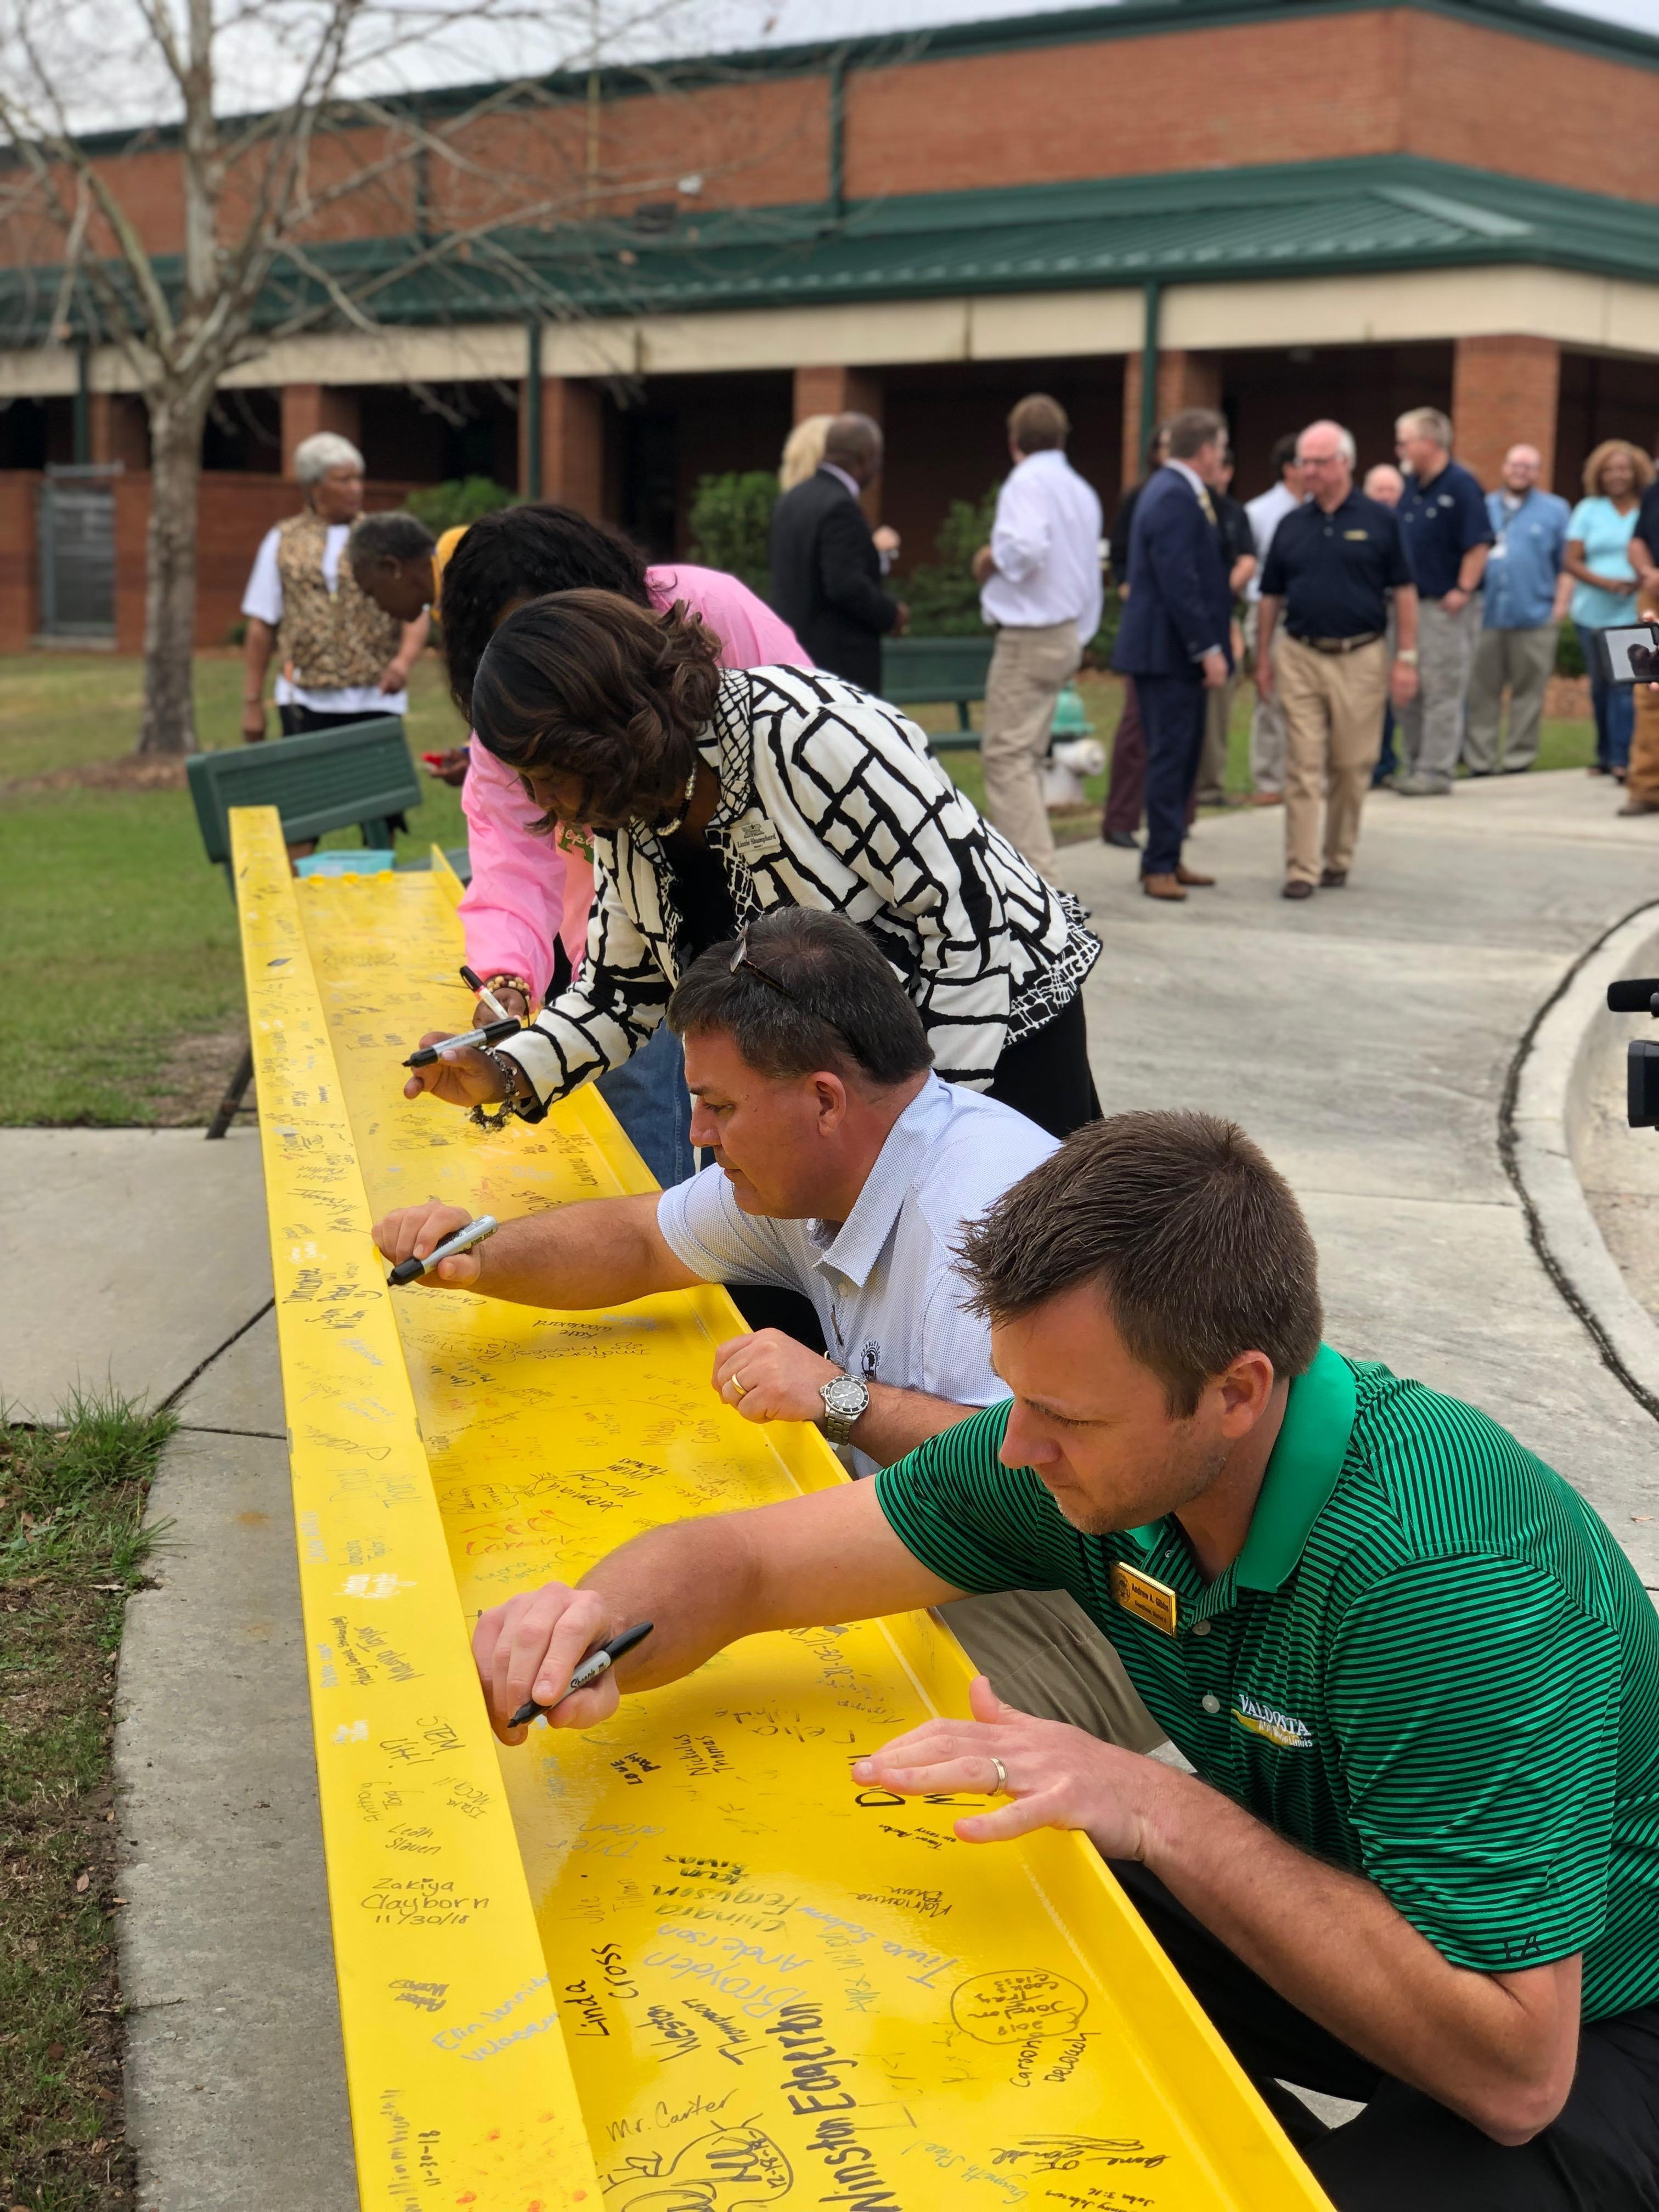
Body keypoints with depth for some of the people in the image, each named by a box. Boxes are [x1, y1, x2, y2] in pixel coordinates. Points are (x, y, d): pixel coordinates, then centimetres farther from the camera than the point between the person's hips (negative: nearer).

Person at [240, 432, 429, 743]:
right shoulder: (283, 542, 9)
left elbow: (416, 614, 1)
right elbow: (261, 628, 8)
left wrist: (404, 660, -20)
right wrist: (252, 704, 4)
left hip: (376, 698, 0)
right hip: (306, 703, 0)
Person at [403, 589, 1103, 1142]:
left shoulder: (811, 733, -29)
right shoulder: (627, 815, -4)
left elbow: (972, 919, -27)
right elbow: (622, 992, 5)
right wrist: (509, 1074, -13)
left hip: (1000, 1031, -7)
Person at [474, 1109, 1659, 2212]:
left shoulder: (1445, 1575, -35)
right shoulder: (1082, 1447, -13)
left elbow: (1513, 2069, -35)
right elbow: (745, 1560, -6)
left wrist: (1162, 1814, -37)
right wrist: (598, 1619, -29)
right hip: (1316, 1903, 7)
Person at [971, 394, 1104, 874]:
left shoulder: (1026, 482, -12)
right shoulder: (1082, 490, 15)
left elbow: (1026, 547, -29)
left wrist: (989, 560, -9)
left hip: (1027, 637, -9)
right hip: (1068, 635, 9)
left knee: (1007, 754, -8)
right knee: (1025, 756, 16)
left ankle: (1034, 873, -14)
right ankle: (1030, 864, 19)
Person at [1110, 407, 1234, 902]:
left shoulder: (1175, 491, 16)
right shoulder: (1174, 499, -17)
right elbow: (1179, 582, -22)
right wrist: (1208, 649, -21)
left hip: (1178, 652, 10)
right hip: (1169, 650, -10)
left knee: (1182, 754, 14)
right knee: (1170, 755, -6)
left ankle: (1166, 858, 20)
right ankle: (1159, 866, -1)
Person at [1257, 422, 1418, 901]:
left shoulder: (1379, 521, 1)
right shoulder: (1291, 526, 8)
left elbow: (1403, 592, 1)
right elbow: (1272, 596, 13)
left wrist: (1406, 658, -4)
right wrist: (1264, 655, 9)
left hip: (1361, 658, -1)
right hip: (1301, 658, 1)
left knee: (1352, 769, 6)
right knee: (1303, 768, -3)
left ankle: (1338, 861, 21)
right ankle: (1301, 870, -3)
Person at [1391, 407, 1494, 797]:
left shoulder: (1461, 486, -12)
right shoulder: (1412, 487, 12)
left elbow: (1478, 544, -15)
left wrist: (1463, 591, -19)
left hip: (1446, 605, -8)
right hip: (1411, 602, 8)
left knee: (1441, 691, -3)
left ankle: (1436, 771, 1)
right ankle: (1414, 766, 21)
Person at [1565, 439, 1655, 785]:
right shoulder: (1588, 510, 8)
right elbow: (1571, 561, 2)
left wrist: (1640, 581, -17)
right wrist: (1604, 581, -14)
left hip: (1634, 613, -3)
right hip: (1593, 612, 3)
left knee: (1625, 684, -12)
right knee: (1600, 685, 9)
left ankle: (1620, 759, -14)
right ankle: (1606, 755, 20)